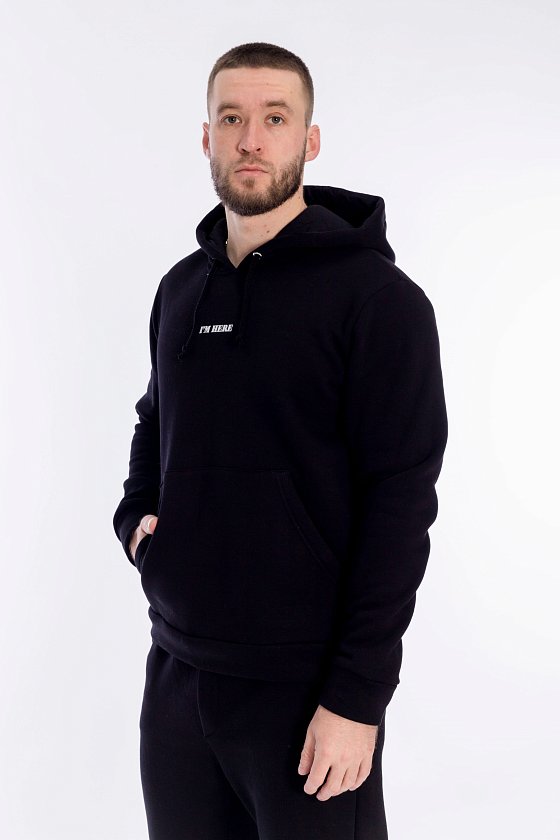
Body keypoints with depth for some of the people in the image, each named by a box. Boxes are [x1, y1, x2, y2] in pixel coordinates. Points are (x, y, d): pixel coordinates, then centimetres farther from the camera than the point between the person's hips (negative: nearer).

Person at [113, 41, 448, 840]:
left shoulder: (376, 295, -11)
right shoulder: (180, 288, 8)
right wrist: (135, 514, 3)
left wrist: (356, 697, -17)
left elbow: (400, 500, -15)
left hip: (306, 686, -5)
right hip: (176, 670, 6)